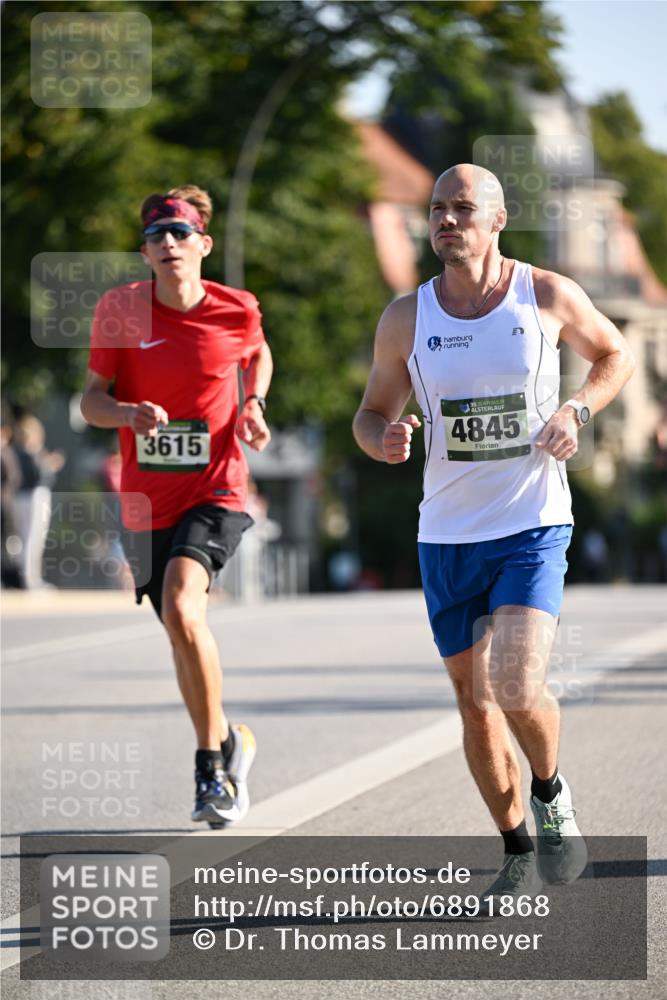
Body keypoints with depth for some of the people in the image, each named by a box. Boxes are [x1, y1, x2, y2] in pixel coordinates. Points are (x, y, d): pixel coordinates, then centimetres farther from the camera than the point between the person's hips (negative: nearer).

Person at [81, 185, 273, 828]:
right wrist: (127, 413, -20)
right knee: (181, 631, 12)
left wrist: (254, 406, 0)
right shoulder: (120, 309, -4)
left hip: (217, 493, -3)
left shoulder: (236, 311, -5)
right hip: (147, 502, 3)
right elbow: (91, 399, 1)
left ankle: (211, 762, -12)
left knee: (182, 611, -25)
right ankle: (229, 744, 37)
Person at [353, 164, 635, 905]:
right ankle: (518, 854, 26)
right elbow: (372, 413, 10)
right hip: (448, 537, 3)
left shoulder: (548, 297, -4)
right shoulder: (406, 319, 0)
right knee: (476, 706, 8)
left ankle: (551, 794, 13)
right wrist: (384, 441, -14)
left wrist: (576, 410, -6)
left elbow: (614, 355, 13)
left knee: (518, 689, -19)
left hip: (533, 527, -3)